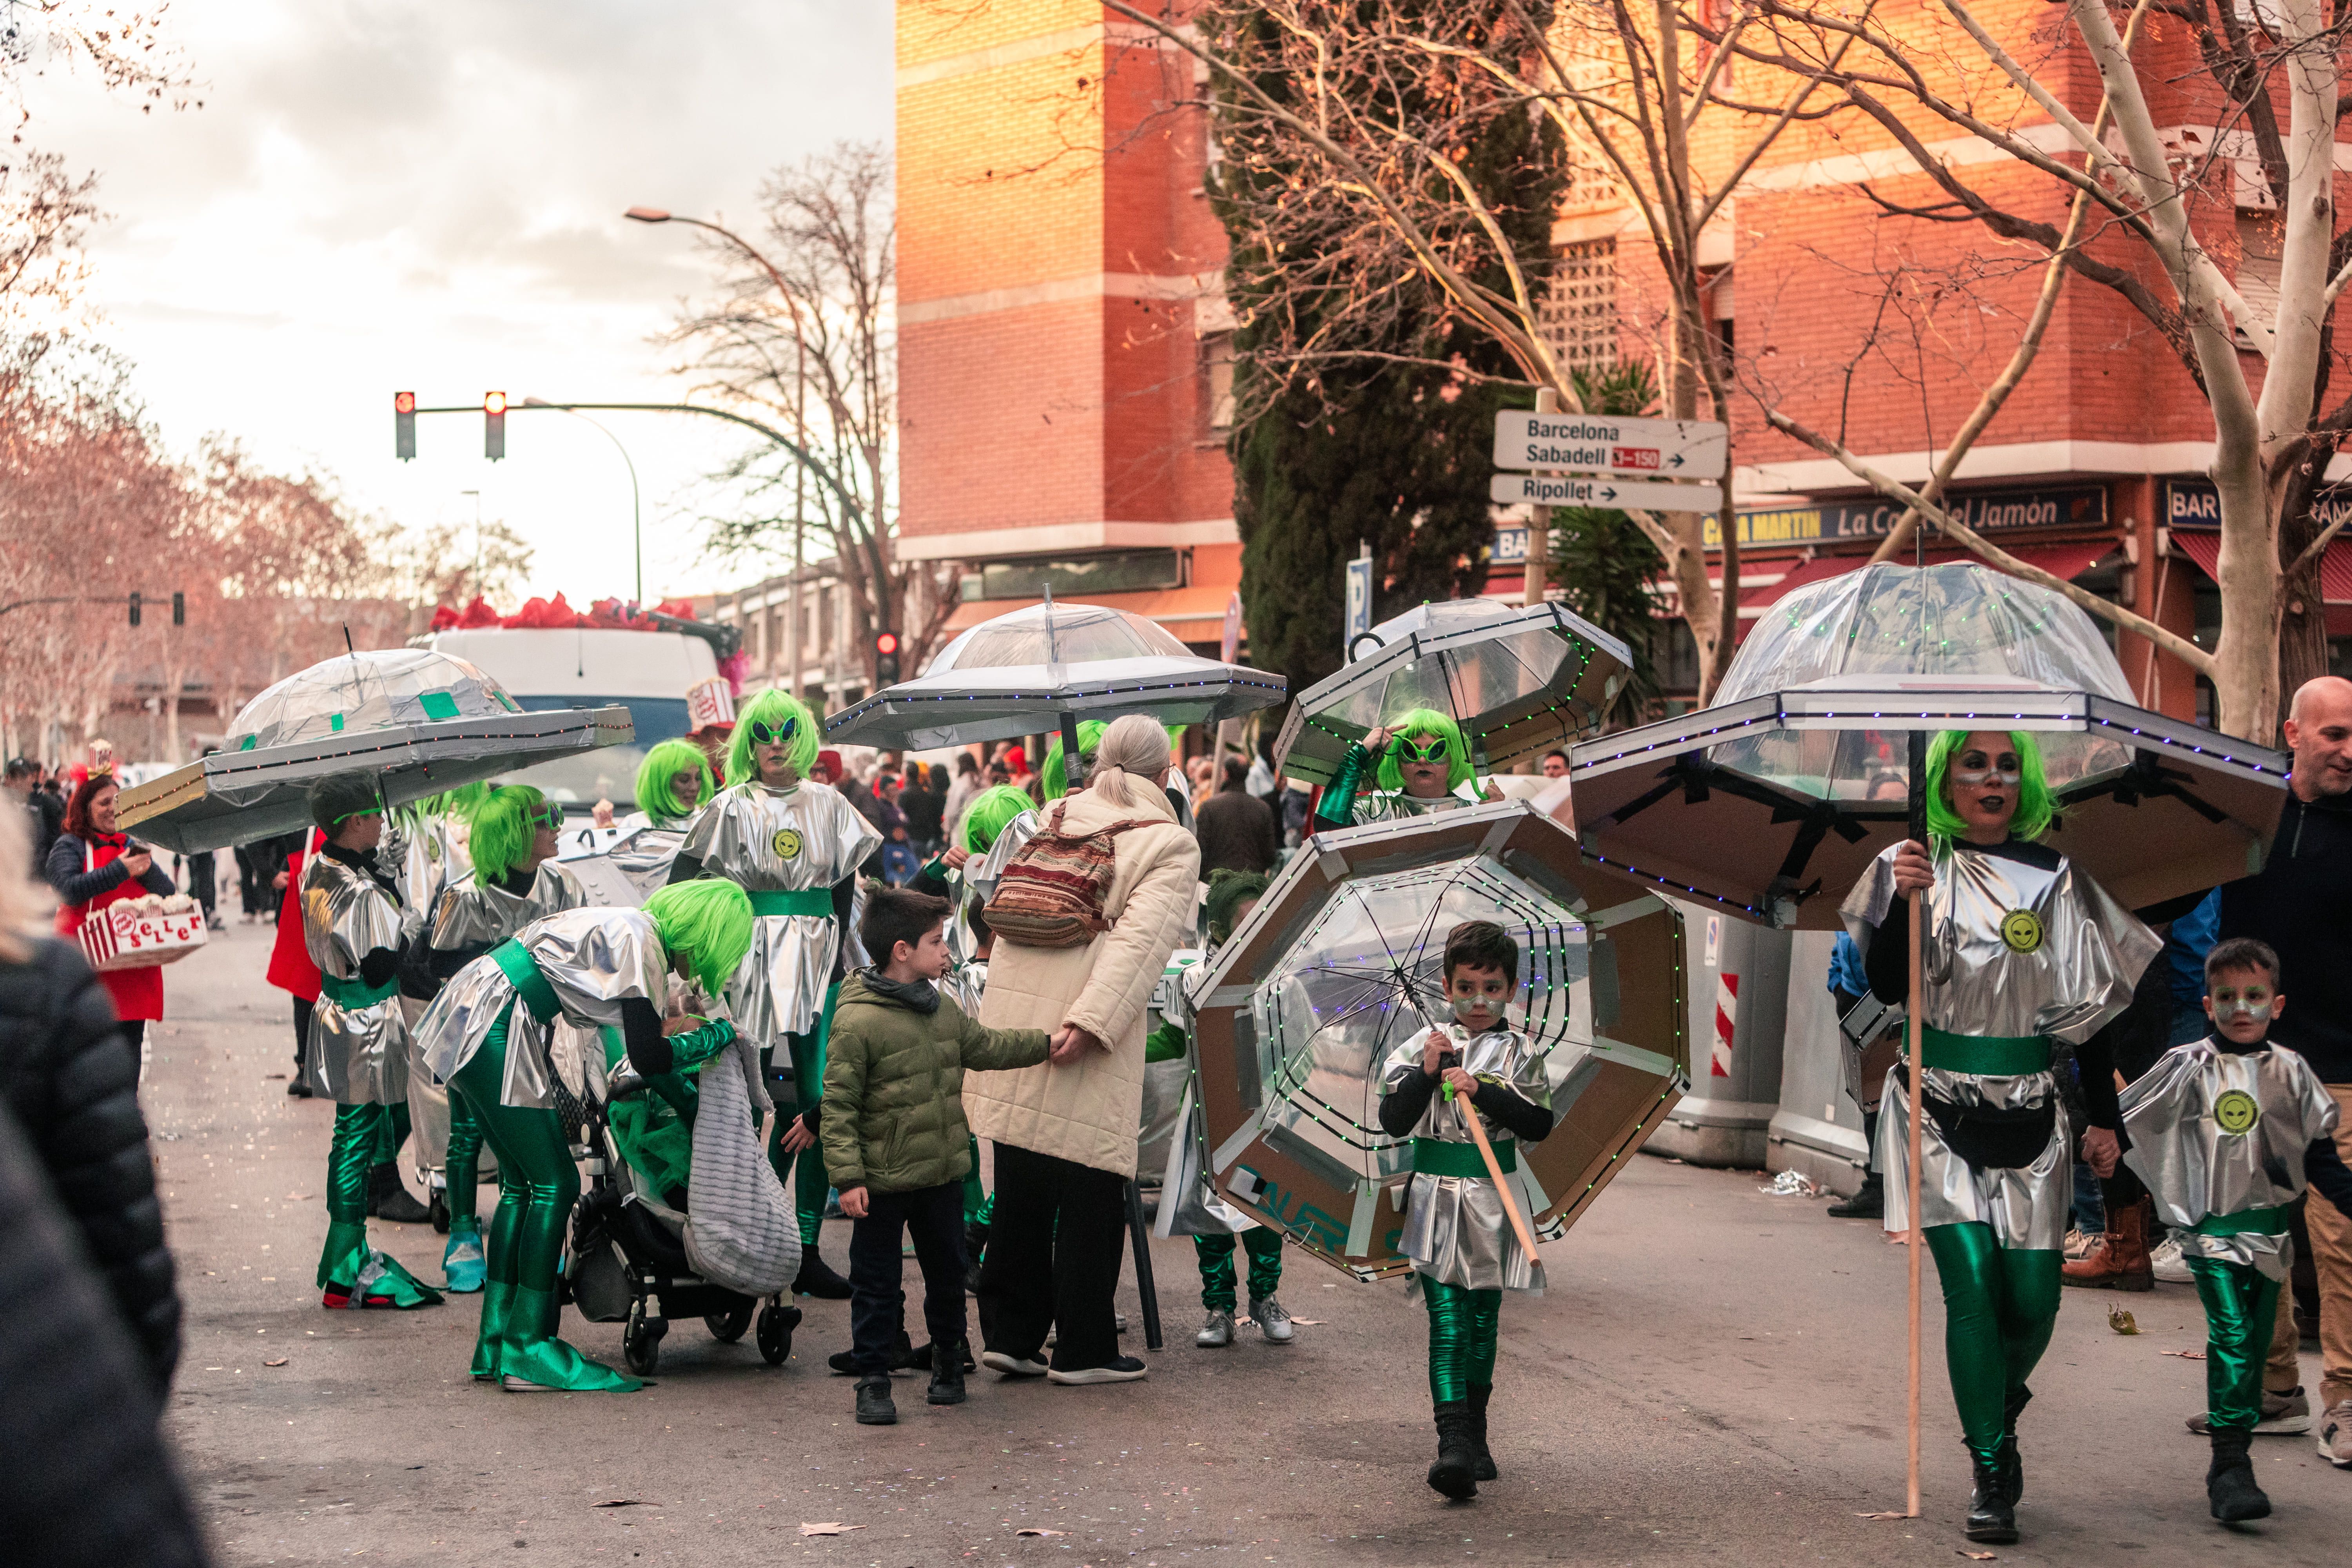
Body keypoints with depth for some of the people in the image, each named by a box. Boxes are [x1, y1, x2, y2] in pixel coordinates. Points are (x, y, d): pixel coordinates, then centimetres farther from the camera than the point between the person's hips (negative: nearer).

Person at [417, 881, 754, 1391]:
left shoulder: (628, 926, 15)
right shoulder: (638, 940, -14)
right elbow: (648, 1058, -15)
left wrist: (662, 1024, 32)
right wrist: (714, 1036, -1)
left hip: (472, 1020, 10)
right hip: (493, 1031, -10)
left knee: (522, 1185, 13)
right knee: (554, 1185, -5)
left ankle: (495, 1344, 17)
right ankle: (529, 1353, -3)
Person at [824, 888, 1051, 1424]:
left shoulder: (943, 1011, 6)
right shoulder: (857, 1021, -18)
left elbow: (985, 1047, 24)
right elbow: (838, 1104, -17)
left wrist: (1046, 1043, 24)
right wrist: (848, 1177, -20)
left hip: (943, 1176, 7)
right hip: (882, 1183, -7)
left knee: (947, 1271, 18)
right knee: (877, 1283, 3)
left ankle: (948, 1359, 36)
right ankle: (873, 1380, 12)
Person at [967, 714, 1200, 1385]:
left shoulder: (1057, 815, 15)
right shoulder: (1172, 844, -1)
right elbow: (1139, 938, -14)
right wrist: (1091, 1022, -22)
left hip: (1011, 1006, 6)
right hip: (1082, 1031, -6)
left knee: (1019, 1187, 13)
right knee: (1088, 1188, 3)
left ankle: (1010, 1334, 19)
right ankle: (1083, 1348, 9)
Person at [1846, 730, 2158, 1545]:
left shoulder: (2055, 878, 5)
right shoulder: (1910, 866, -1)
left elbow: (2090, 1000, 11)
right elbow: (1886, 986, -9)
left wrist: (2103, 1116, 8)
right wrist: (1903, 903, -25)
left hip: (2031, 1116, 2)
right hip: (1941, 1111, -2)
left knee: (2033, 1298, 0)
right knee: (1971, 1285, -11)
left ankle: (1999, 1408, 32)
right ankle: (1992, 1475, -3)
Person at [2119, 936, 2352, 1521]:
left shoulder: (2290, 1071, 7)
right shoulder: (2188, 1066, -1)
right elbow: (2125, 1121, 8)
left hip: (2271, 1224, 4)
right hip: (2212, 1224, -4)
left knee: (2255, 1342, 8)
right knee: (2231, 1334, -16)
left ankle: (2234, 1458, 18)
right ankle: (2230, 1464, -19)